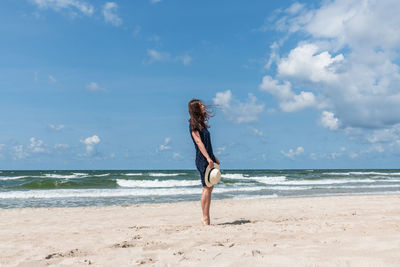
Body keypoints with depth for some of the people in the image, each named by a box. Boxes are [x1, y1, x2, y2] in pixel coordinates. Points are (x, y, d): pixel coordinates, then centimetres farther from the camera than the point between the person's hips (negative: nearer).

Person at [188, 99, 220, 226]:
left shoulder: (201, 123, 19)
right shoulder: (193, 124, -7)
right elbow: (198, 142, -17)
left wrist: (214, 158, 24)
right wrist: (208, 159, -24)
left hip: (208, 158, 9)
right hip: (203, 159, -9)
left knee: (210, 187, 8)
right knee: (207, 188, -8)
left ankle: (206, 217, 14)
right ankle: (205, 218, 0)